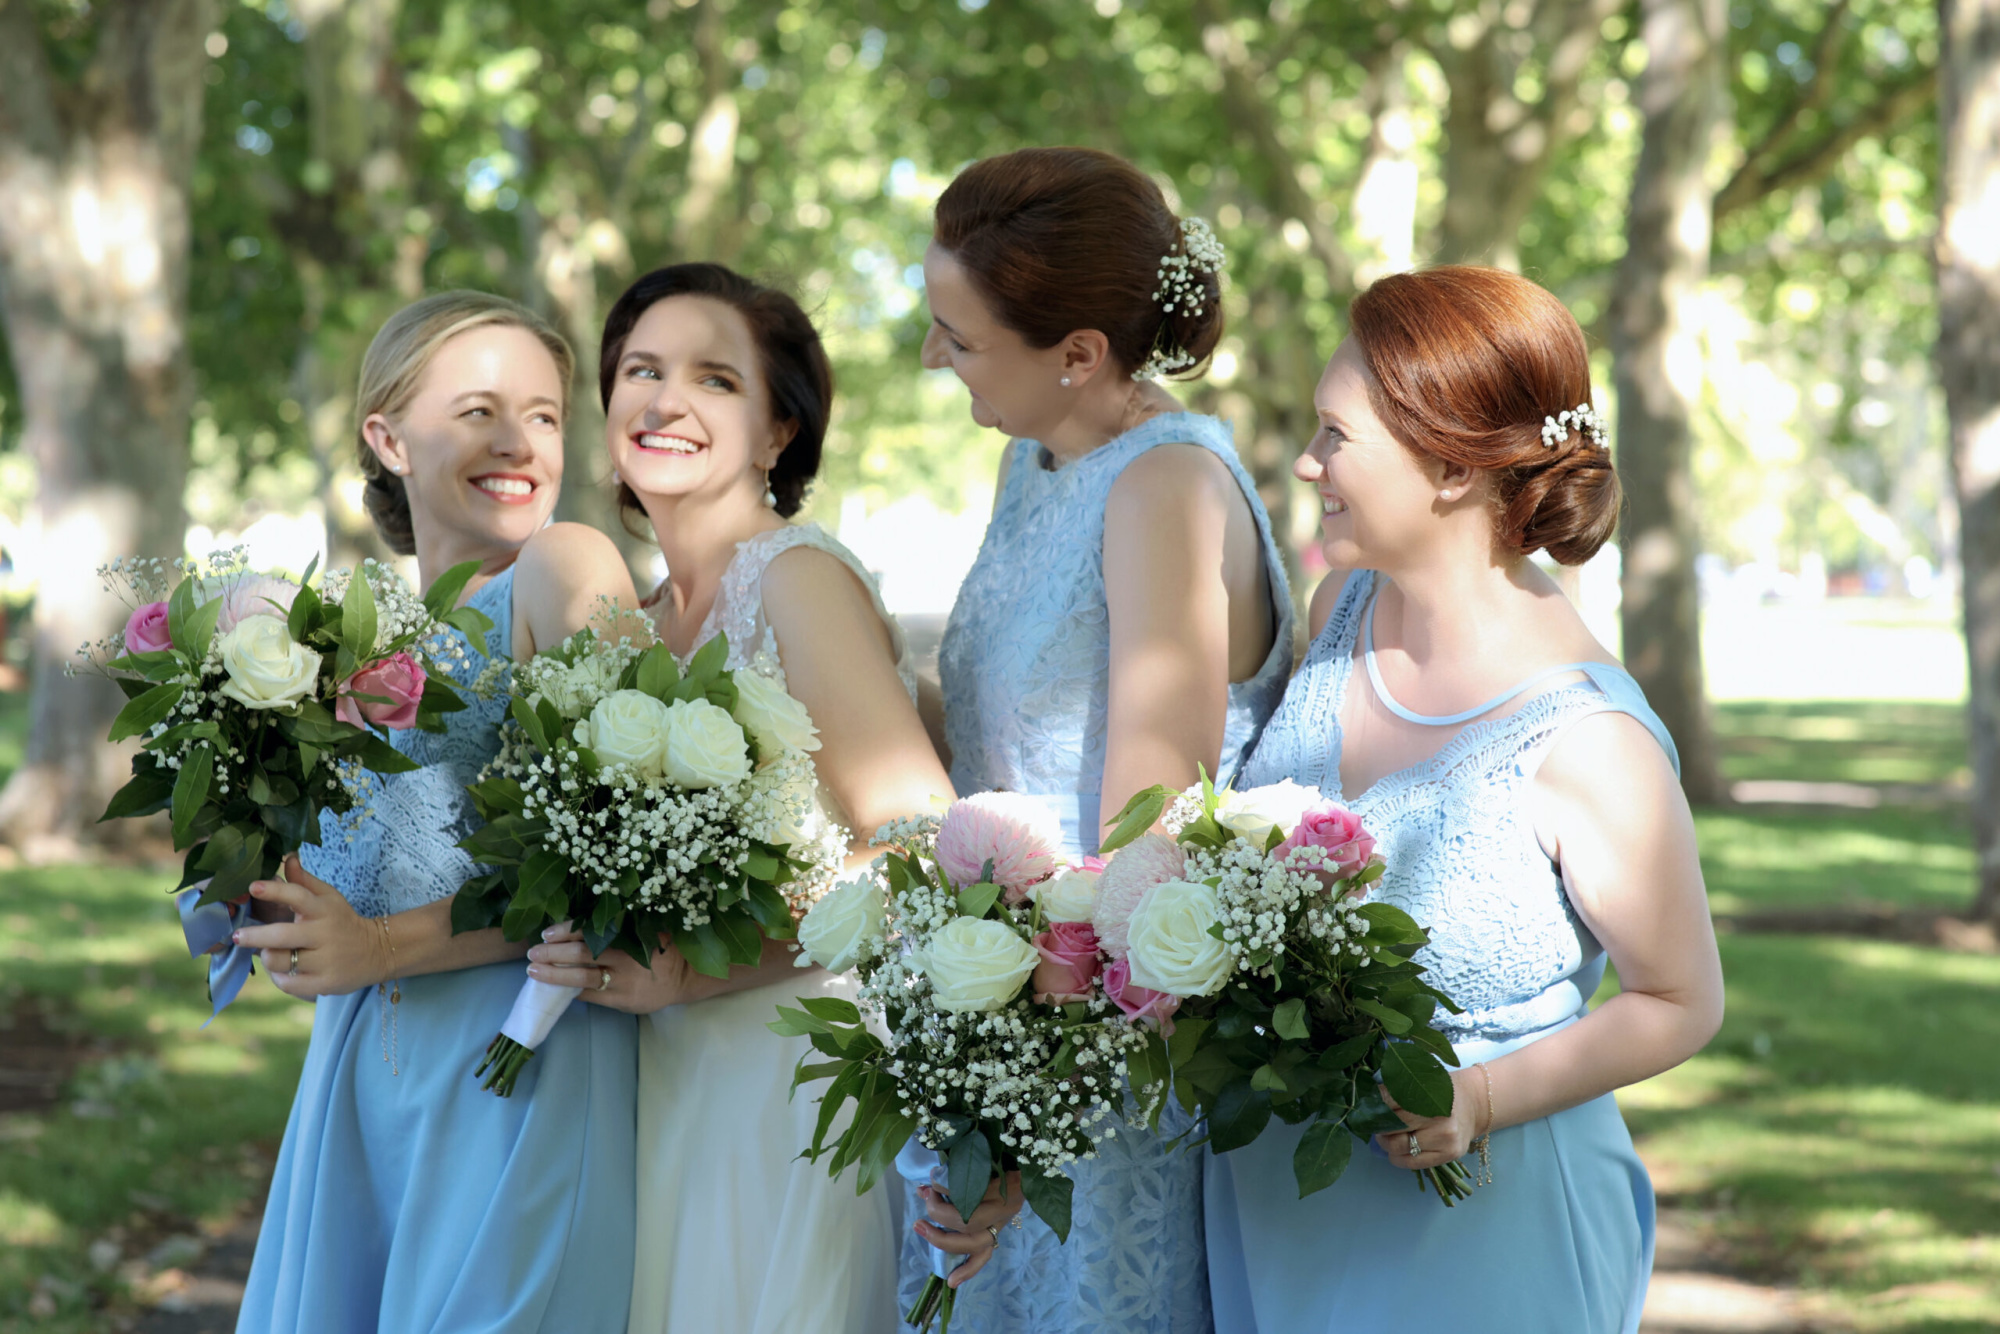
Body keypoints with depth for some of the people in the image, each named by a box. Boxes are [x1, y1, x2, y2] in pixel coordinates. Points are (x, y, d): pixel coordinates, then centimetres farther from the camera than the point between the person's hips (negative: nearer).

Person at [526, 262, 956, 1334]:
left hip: (798, 1073, -7)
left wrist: (693, 972, -22)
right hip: (672, 1085, 7)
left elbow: (924, 848, -18)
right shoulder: (648, 620, 11)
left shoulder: (798, 576, -12)